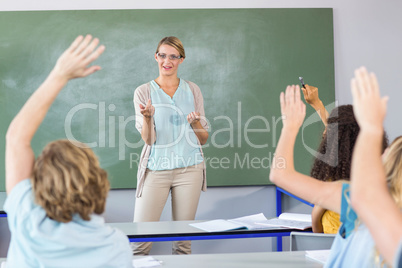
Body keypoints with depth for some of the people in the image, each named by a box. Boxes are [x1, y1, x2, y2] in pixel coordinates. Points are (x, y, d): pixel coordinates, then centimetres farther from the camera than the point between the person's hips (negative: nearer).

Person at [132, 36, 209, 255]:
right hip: (156, 169, -2)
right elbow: (148, 139, -5)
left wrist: (195, 124, -11)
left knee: (184, 237, 6)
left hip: (189, 169, 2)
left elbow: (203, 139, 10)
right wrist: (147, 117, -24)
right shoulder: (143, 92, 3)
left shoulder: (192, 91, 8)